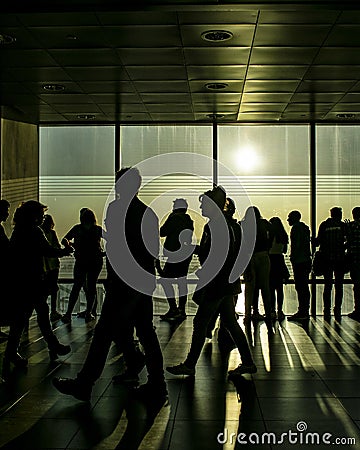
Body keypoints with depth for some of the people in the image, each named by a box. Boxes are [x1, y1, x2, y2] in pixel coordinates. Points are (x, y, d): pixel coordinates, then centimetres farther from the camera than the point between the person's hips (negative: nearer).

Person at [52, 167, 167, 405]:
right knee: (145, 331, 11)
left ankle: (84, 383, 10)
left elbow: (114, 248, -12)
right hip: (144, 282, 8)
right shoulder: (148, 213, 11)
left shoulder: (116, 208, -10)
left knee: (105, 332, 0)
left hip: (124, 283, -8)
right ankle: (156, 386, 15)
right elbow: (154, 251, 12)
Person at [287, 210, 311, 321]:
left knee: (300, 287, -10)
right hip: (306, 261, 10)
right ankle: (305, 311, 16)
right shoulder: (305, 227, 20)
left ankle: (302, 312, -11)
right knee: (304, 287, 12)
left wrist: (293, 257, -16)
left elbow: (296, 245, -17)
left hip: (299, 261, -10)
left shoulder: (296, 228, -9)